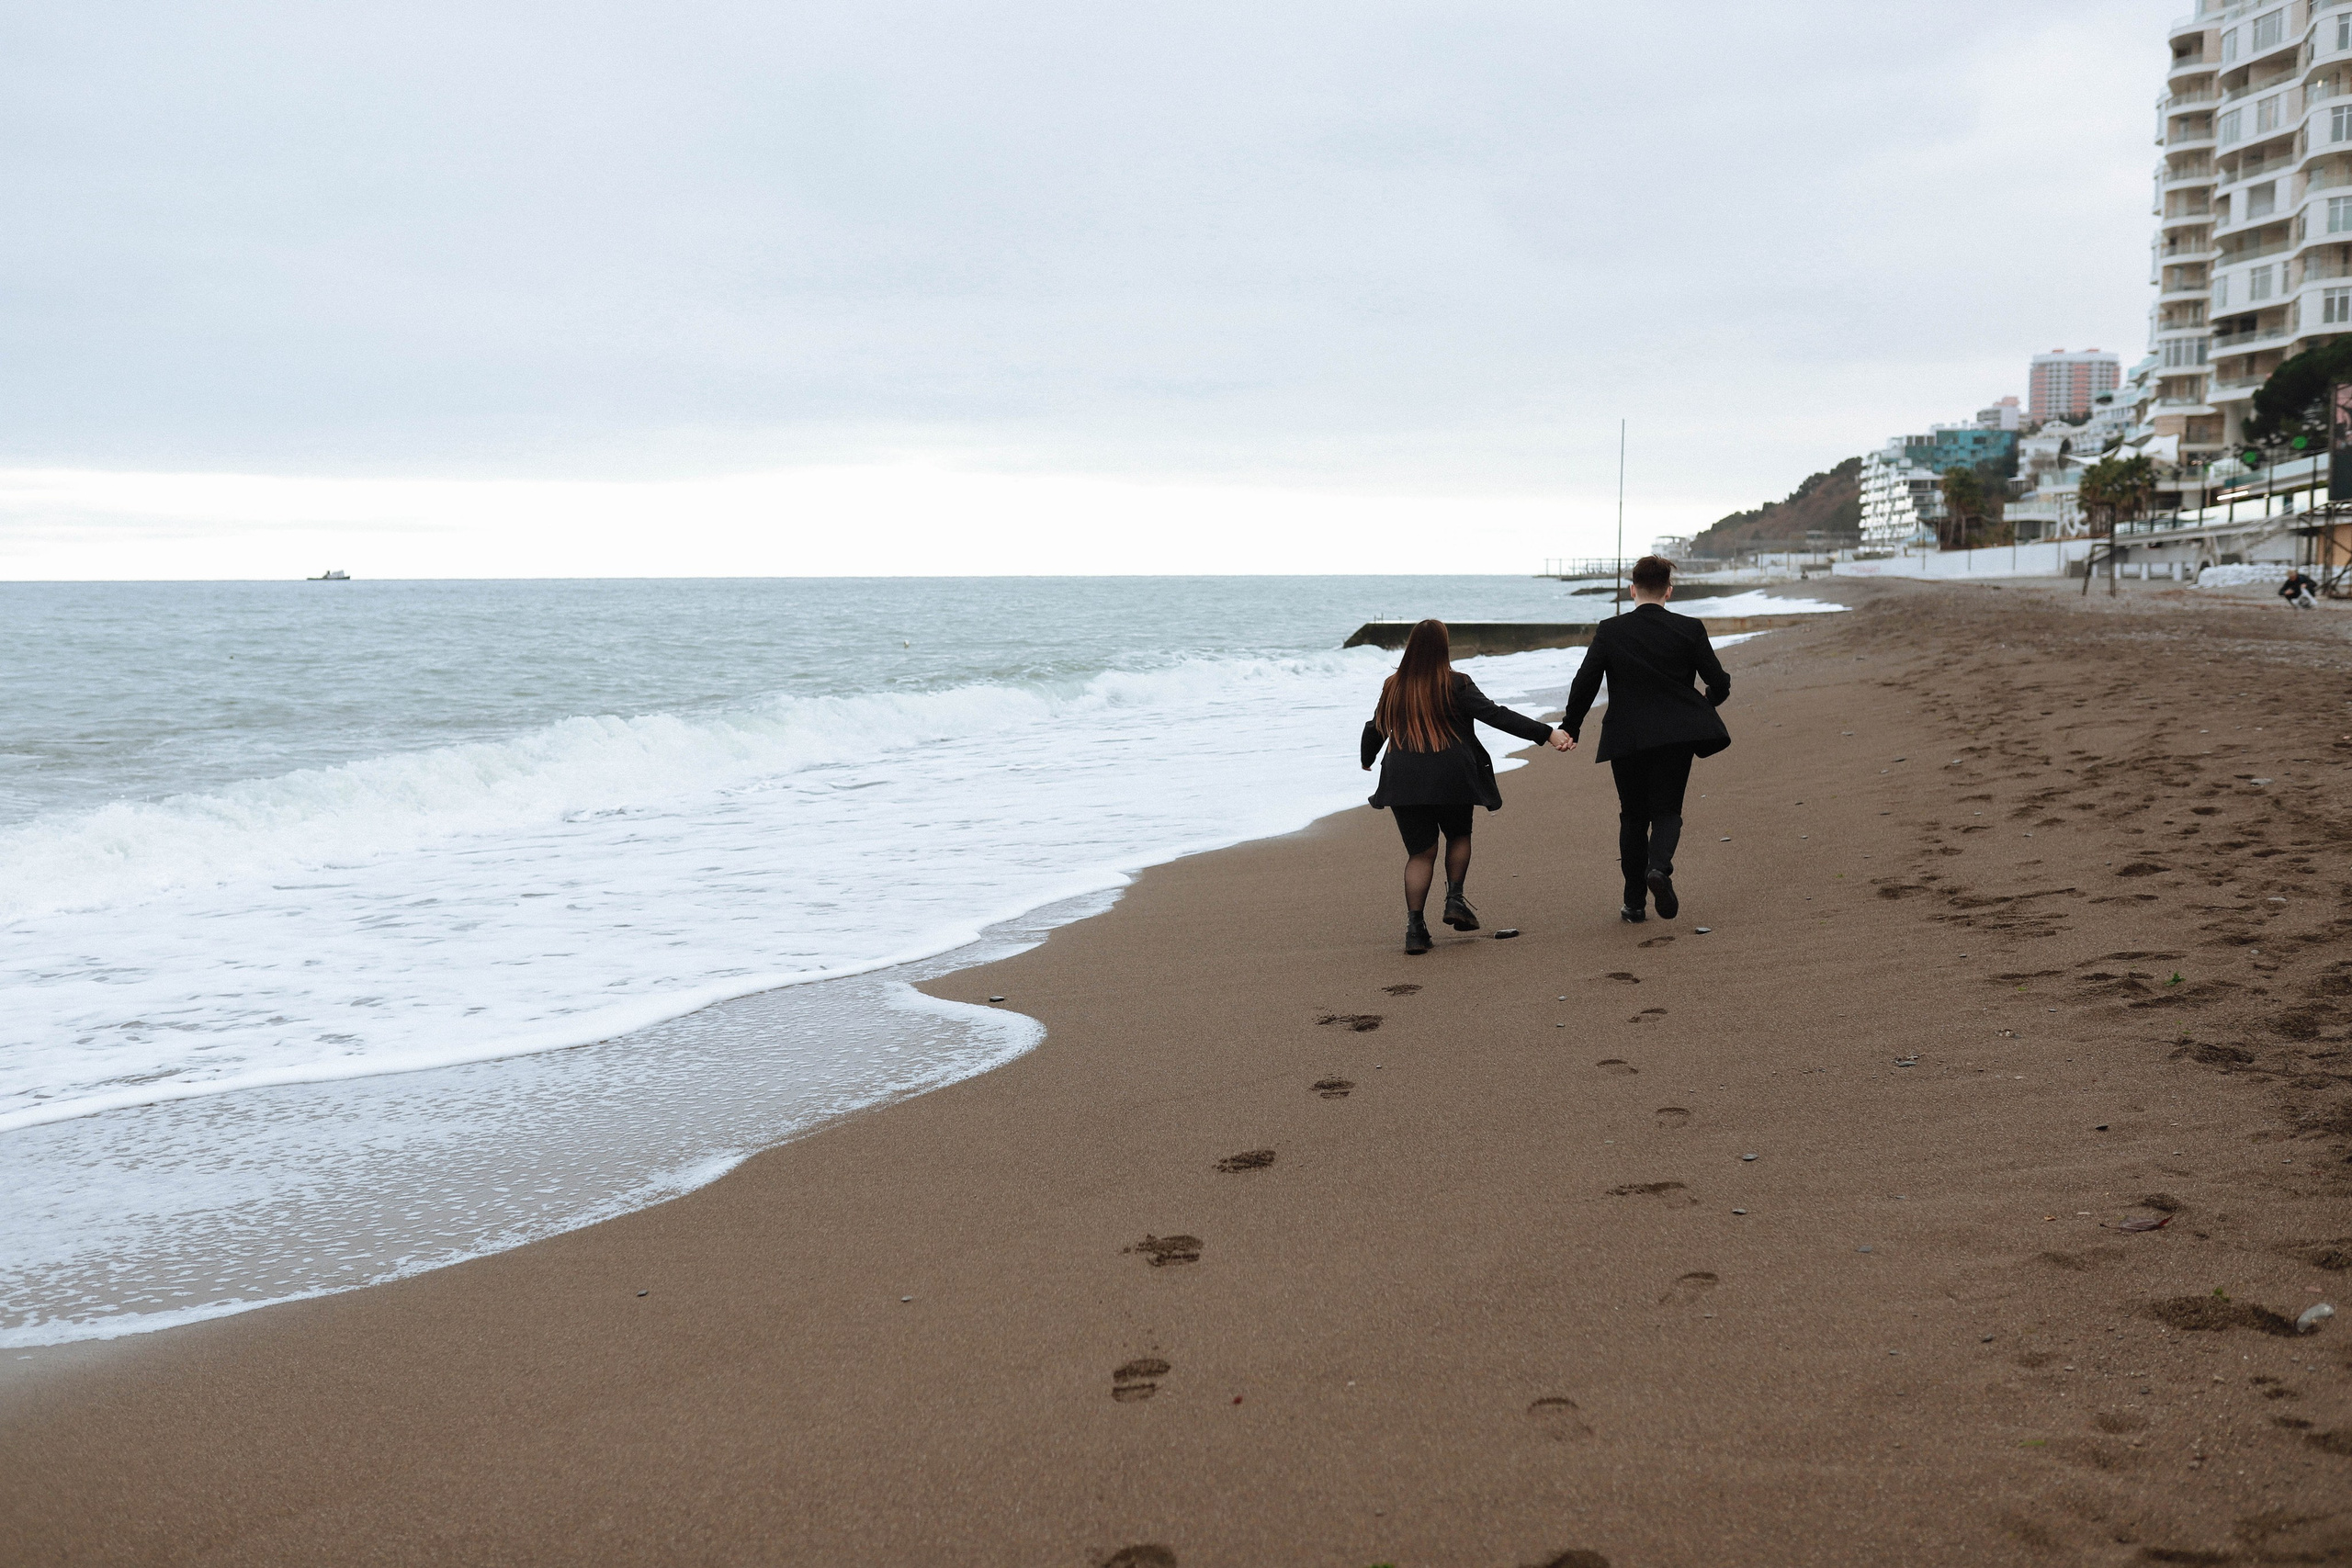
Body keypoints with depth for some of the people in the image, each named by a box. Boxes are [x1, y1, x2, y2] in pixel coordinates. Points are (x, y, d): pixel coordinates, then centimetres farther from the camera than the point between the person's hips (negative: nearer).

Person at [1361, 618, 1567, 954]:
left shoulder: (1393, 688, 5)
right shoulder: (1454, 685, -6)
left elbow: (1375, 729, 18)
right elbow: (1497, 716, -13)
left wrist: (1367, 760, 39)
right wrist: (1546, 734, -15)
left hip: (1404, 782, 2)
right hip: (1451, 778, -2)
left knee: (1420, 851, 9)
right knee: (1458, 835, 23)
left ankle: (1415, 926, 0)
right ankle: (1455, 900, 9)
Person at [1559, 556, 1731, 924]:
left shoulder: (1609, 631, -3)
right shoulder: (1689, 630, -2)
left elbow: (1585, 684, -4)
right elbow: (1719, 684, 1)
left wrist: (1571, 727, 8)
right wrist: (1705, 706, 23)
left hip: (1626, 738, 0)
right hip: (1677, 736, 0)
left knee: (1633, 816, 12)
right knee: (1667, 810, 8)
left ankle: (1634, 903, 13)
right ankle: (1659, 866, -23)